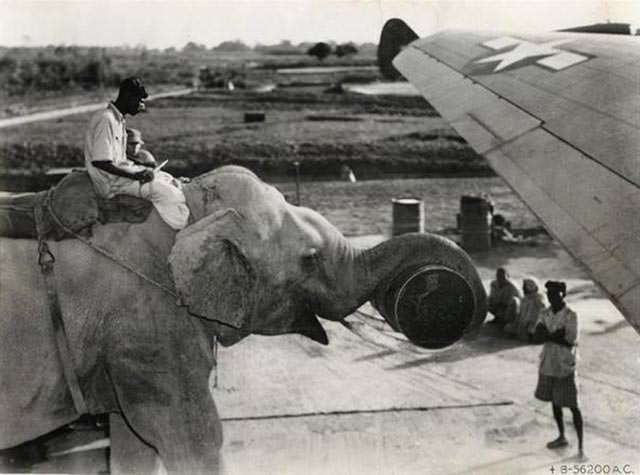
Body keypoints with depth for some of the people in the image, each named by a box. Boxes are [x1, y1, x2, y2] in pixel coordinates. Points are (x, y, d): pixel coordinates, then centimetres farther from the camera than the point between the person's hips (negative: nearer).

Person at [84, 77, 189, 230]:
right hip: (110, 182, -10)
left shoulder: (119, 120, 13)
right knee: (162, 189, -19)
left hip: (121, 170, 10)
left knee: (170, 181, 2)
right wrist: (134, 176, -22)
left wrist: (141, 170, 5)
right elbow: (99, 162, -24)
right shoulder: (105, 120, -19)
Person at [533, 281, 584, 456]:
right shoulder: (545, 314, 3)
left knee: (572, 406, -3)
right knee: (554, 402, 18)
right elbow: (537, 336, -8)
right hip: (548, 364, 6)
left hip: (565, 366, -6)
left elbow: (570, 341, -19)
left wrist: (548, 335, -16)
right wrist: (557, 336, -21)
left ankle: (580, 445, 2)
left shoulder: (570, 316, -12)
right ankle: (562, 437, 35)